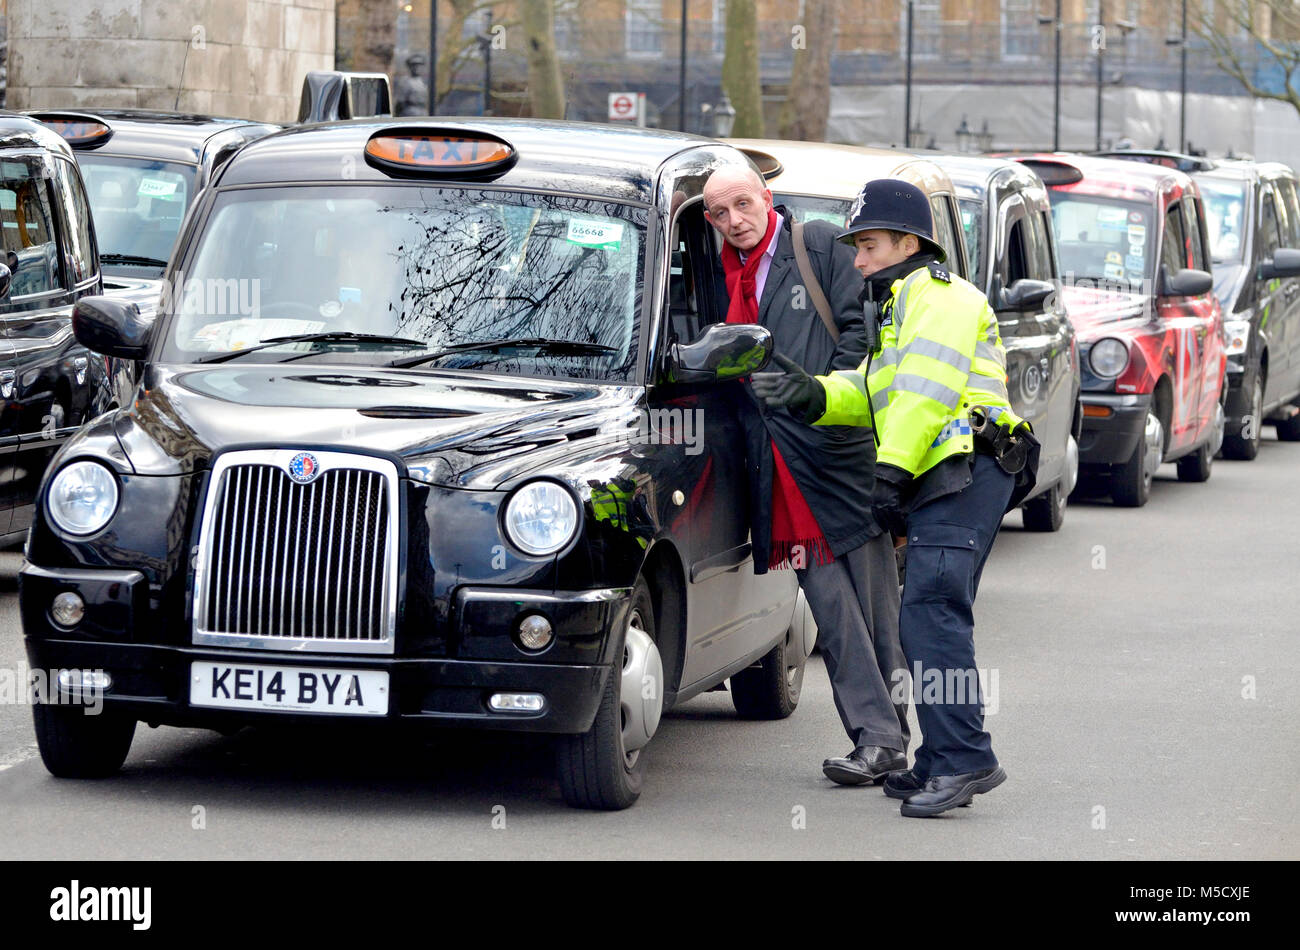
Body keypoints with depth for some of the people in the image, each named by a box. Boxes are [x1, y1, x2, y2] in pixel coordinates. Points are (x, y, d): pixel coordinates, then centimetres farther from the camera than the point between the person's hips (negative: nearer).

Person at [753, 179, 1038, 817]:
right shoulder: (903, 304, 31)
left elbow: (925, 391, -15)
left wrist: (892, 470, -21)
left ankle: (964, 758, -25)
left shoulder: (934, 294, -2)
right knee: (925, 621, 10)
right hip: (945, 482, 11)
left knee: (933, 614, -19)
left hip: (964, 471, -11)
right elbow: (872, 394, 21)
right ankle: (941, 763, 12)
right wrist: (815, 395, 2)